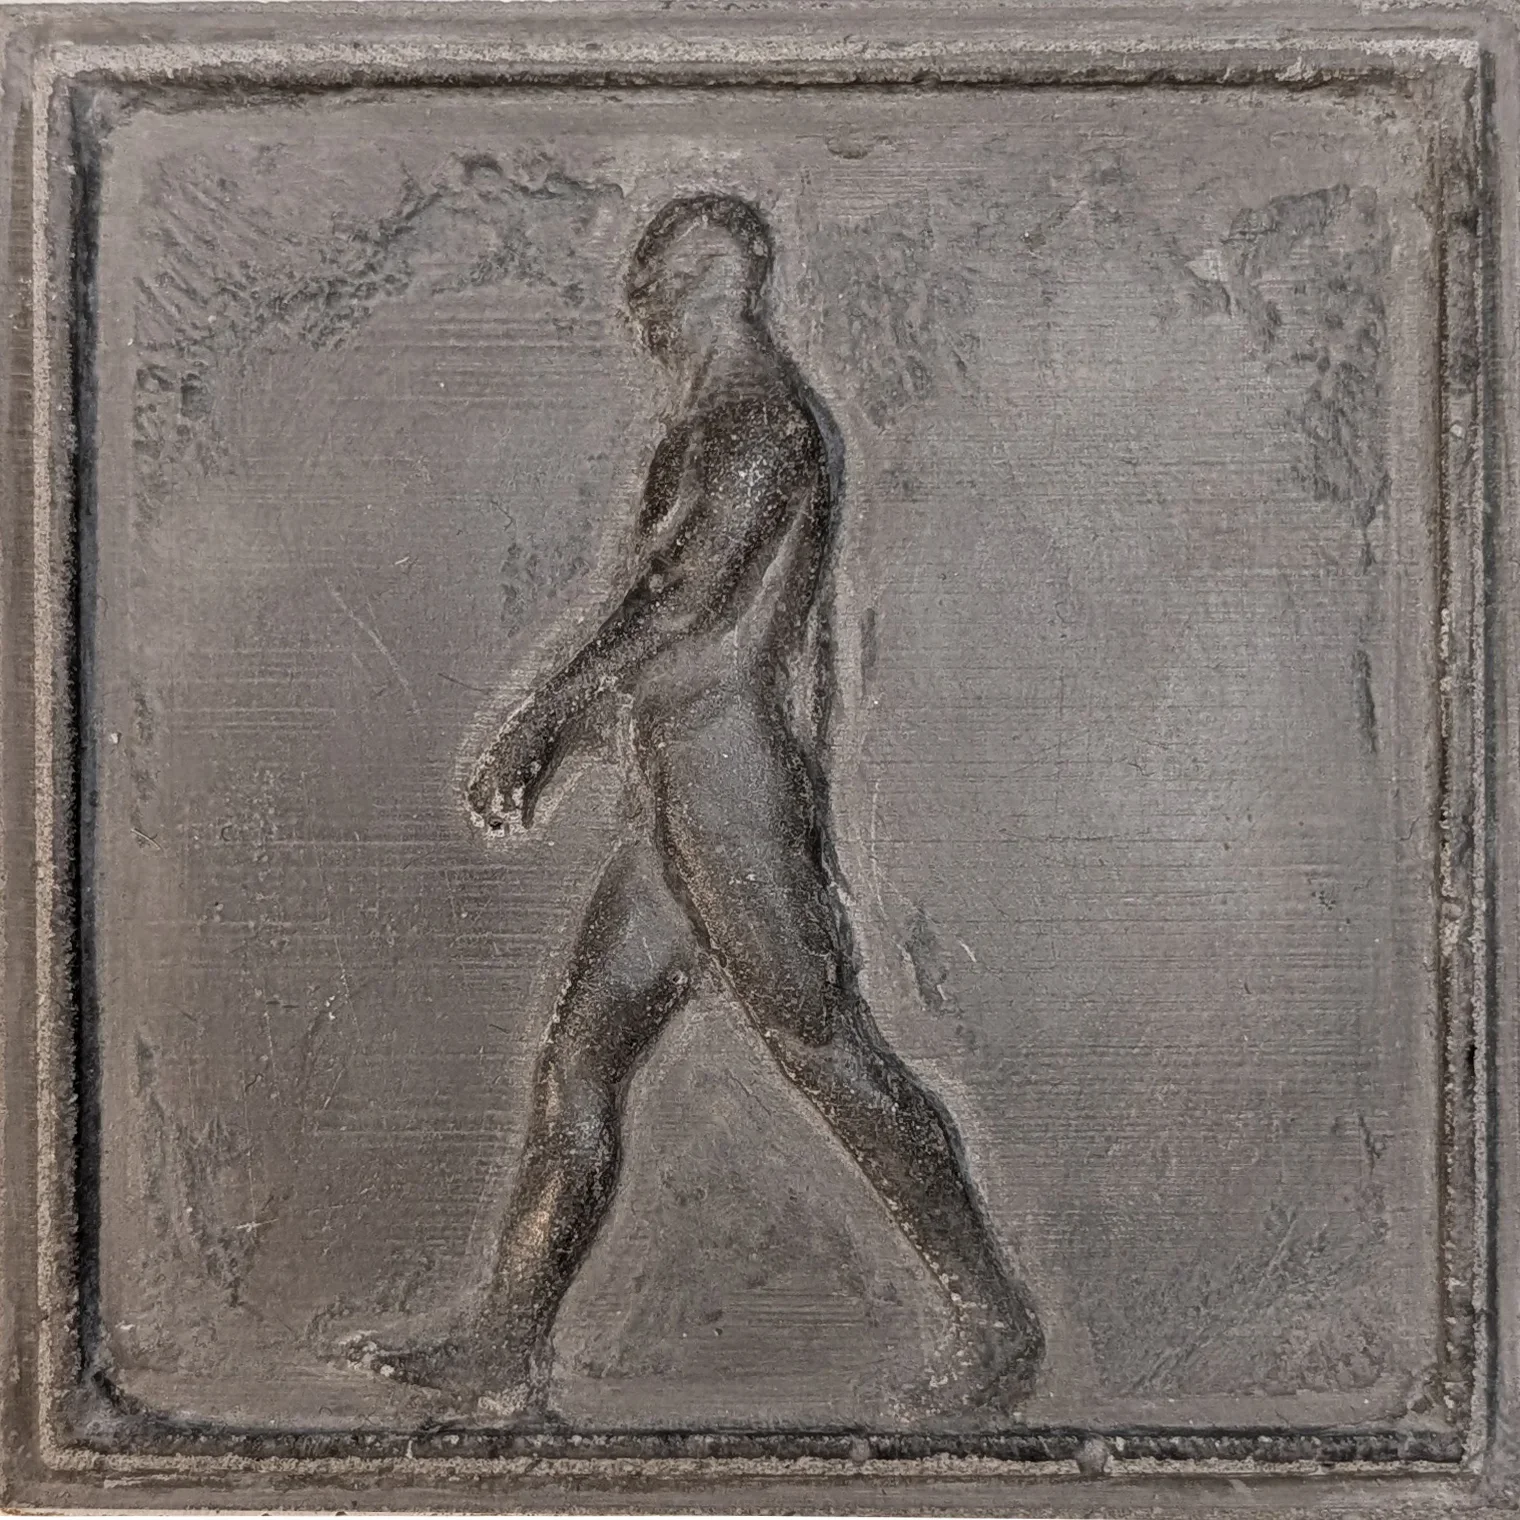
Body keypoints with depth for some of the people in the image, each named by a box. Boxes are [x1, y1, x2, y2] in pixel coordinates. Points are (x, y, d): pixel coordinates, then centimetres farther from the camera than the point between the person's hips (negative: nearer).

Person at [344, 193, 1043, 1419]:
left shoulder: (759, 416, -9)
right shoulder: (732, 420, 22)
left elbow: (682, 596, -19)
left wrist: (536, 725, -17)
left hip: (734, 792, -10)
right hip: (689, 802, 10)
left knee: (829, 1052, -4)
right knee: (580, 1058, 9)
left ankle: (1000, 1326, 11)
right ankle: (507, 1345, 18)